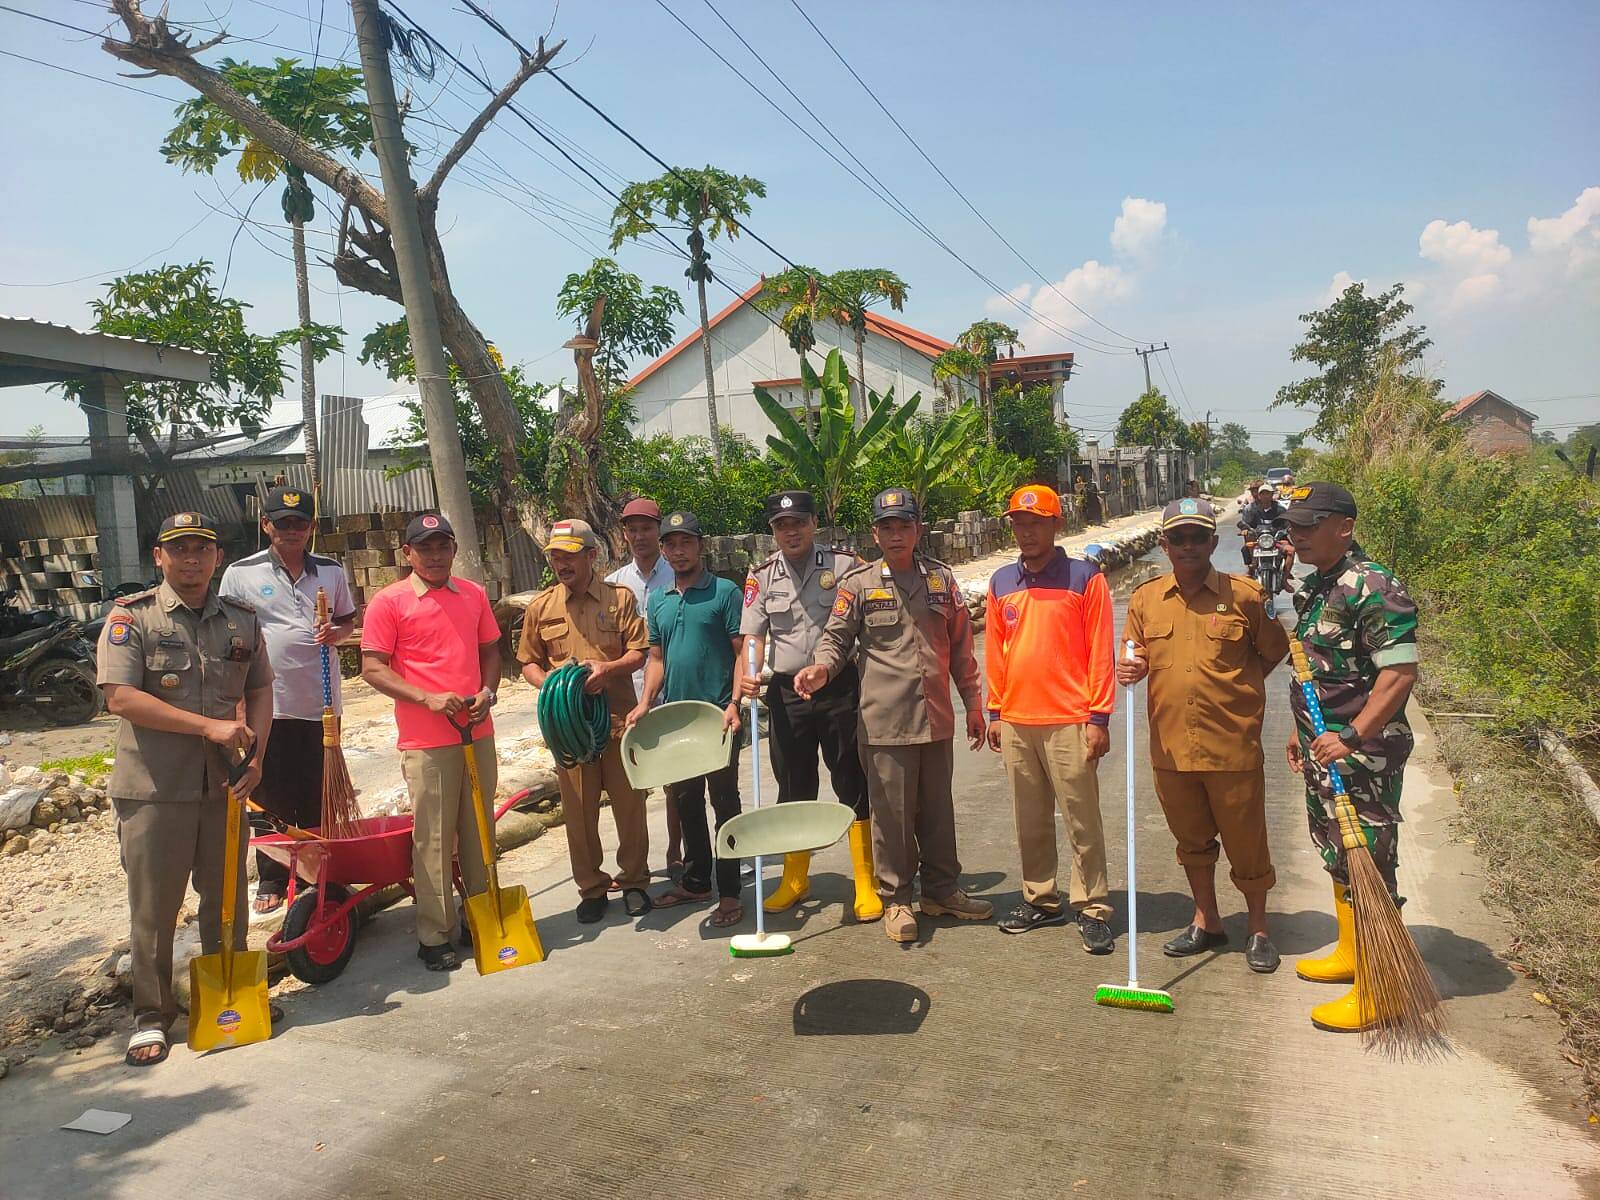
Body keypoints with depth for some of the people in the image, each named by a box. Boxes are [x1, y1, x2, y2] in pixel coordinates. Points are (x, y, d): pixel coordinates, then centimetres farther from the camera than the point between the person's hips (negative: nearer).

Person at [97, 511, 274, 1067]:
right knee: (153, 907, 7)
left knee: (227, 898, 15)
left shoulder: (242, 619, 5)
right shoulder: (131, 617, -7)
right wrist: (210, 726, -21)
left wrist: (256, 752, -4)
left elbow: (259, 689, 12)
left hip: (224, 784, 4)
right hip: (153, 787, -3)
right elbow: (120, 697, -16)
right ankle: (151, 1016, 23)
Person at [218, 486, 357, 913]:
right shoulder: (241, 573, -1)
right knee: (270, 798, 6)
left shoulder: (331, 571, 7)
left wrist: (336, 633, -6)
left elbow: (348, 619, 18)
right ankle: (271, 879, 21)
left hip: (320, 703, 2)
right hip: (267, 704, -2)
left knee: (318, 798, 11)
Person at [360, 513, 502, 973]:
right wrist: (427, 698, -18)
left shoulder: (474, 594, 10)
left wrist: (487, 691, -1)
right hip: (425, 741, -5)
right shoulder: (389, 602, -4)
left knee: (479, 831, 14)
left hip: (478, 733, 5)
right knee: (433, 839, 1)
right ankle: (434, 935, 13)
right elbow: (372, 668, -6)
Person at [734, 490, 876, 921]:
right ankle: (795, 880, 28)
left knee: (853, 785, 3)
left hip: (840, 688, -2)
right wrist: (747, 678, -18)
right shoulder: (762, 577, 4)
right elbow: (752, 638, 0)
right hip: (786, 692, 3)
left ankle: (867, 885, 13)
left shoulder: (844, 565, -2)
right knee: (793, 788, 13)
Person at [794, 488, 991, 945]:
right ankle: (895, 899, 19)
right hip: (885, 721, -3)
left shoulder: (941, 578, 9)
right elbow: (836, 637, 1)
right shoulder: (858, 583, -1)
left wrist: (974, 704, 12)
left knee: (937, 807, 15)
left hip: (937, 718, 4)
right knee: (892, 811, 3)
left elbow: (961, 647, 12)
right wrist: (821, 668, -21)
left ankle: (942, 889, 31)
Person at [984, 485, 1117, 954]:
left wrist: (1099, 717, -9)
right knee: (1030, 822, 13)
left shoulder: (1085, 578, -4)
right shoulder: (1001, 583, 9)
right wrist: (996, 712, 12)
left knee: (1082, 821, 2)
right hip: (1016, 723, 5)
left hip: (1070, 722, -4)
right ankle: (1040, 899, 26)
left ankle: (1091, 909, 12)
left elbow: (1100, 651, -6)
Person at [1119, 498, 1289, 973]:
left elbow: (1273, 652, 7)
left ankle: (1259, 929, 28)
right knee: (1191, 839, 18)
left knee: (1246, 841, 8)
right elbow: (1137, 656, 12)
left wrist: (1234, 689, 3)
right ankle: (1206, 922, 35)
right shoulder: (1145, 598, 4)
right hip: (1171, 744, 3)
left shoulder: (1244, 594, -5)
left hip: (1232, 745, -3)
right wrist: (1131, 669, -10)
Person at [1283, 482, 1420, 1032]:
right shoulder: (1313, 587, 12)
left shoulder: (1373, 588, -18)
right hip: (1324, 748, 10)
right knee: (1338, 858, 20)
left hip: (1363, 755, -9)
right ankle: (1348, 953, 36)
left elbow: (1401, 672, -24)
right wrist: (1301, 731, 23)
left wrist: (1353, 737, -26)